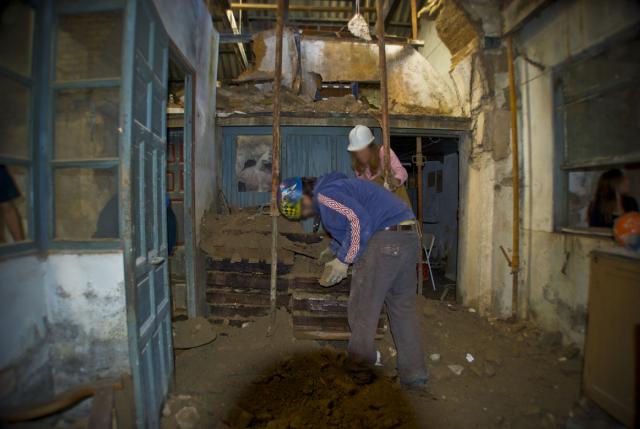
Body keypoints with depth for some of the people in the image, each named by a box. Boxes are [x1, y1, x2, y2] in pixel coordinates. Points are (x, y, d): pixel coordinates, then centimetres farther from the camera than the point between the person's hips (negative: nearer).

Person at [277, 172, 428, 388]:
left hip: (385, 241, -10)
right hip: (409, 235, 10)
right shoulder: (335, 186, 24)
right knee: (403, 307, 15)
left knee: (362, 311, 3)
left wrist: (344, 260, -9)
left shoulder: (324, 193, -7)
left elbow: (359, 220, -19)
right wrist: (336, 255, 28)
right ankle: (413, 372, 22)